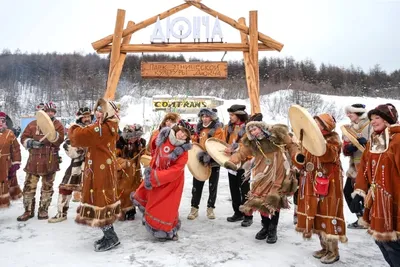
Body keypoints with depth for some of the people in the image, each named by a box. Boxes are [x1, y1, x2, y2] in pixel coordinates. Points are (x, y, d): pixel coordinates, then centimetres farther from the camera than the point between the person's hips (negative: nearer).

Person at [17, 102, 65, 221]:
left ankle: (43, 210, 22)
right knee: (29, 186, 5)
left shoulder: (58, 125, -1)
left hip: (50, 162, -1)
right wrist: (30, 142, -13)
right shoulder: (32, 124, 5)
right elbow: (23, 138, 8)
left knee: (47, 187, 8)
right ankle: (28, 211, 20)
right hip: (34, 160, 2)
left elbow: (59, 140, -14)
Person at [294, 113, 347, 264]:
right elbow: (304, 164, 14)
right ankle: (325, 247, 29)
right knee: (317, 216, 13)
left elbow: (328, 155, -30)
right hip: (313, 186, 7)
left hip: (328, 186, -7)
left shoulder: (333, 140, -8)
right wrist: (300, 159, -9)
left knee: (328, 216, -2)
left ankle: (333, 251, 15)